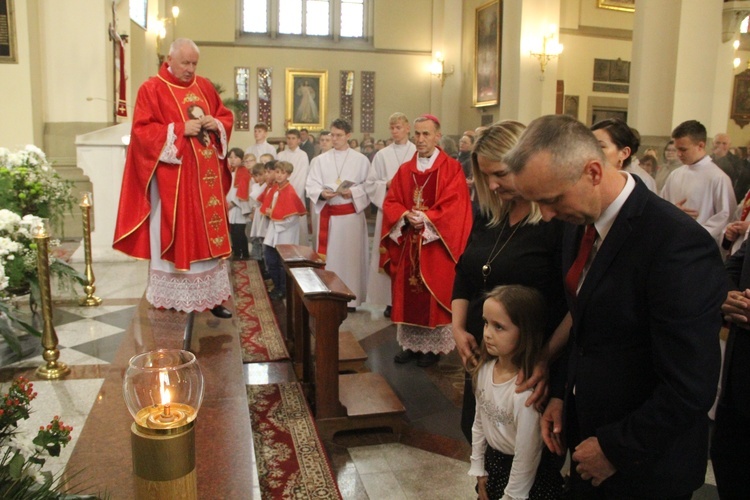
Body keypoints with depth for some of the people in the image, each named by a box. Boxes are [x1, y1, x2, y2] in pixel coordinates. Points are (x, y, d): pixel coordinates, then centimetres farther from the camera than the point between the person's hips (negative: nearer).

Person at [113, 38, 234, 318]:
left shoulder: (204, 87, 12)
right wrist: (180, 129, -19)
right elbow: (142, 131, -11)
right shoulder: (151, 89, -4)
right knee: (174, 234, 1)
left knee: (209, 234, 8)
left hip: (206, 176, 5)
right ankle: (172, 298, 11)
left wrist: (216, 125, -6)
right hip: (172, 178, -5)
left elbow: (226, 117, 16)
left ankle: (211, 296, 17)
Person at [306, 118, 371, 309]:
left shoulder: (360, 159, 3)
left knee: (350, 254, 1)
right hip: (327, 213, 2)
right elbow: (311, 184, 3)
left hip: (351, 213, -2)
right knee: (328, 254, 5)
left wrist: (353, 192, -17)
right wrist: (322, 193, -17)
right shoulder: (321, 159, 8)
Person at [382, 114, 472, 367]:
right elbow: (390, 203, 7)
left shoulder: (451, 168, -4)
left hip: (436, 244, -4)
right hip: (408, 244, 5)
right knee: (409, 294, 8)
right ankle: (412, 343, 20)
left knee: (433, 293, 1)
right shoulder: (405, 170, 11)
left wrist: (426, 218, -20)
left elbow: (456, 206, -12)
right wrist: (405, 215, -13)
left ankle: (434, 346, 14)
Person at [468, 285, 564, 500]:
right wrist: (479, 469, 9)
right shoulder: (484, 368, -11)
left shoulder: (526, 391, -31)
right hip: (493, 462, 6)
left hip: (528, 477, -6)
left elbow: (526, 456, -21)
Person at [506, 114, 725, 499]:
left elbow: (690, 389, -25)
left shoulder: (677, 244, -27)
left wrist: (614, 449, -16)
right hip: (585, 426, 6)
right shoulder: (579, 224, -2)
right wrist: (560, 393, 3)